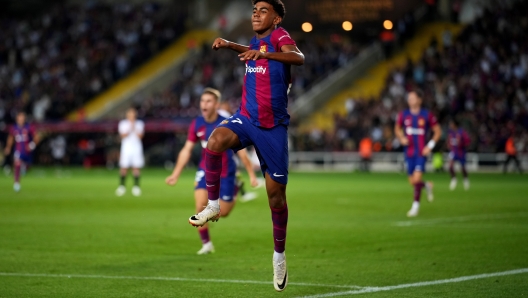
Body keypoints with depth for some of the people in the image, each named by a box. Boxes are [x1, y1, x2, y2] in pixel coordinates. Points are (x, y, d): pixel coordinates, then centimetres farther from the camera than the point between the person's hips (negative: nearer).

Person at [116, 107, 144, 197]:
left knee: (136, 167, -5)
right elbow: (122, 136, -5)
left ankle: (136, 186, -1)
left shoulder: (139, 124, 9)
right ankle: (121, 185, 2)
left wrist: (135, 128, -13)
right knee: (124, 167, -6)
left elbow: (140, 136, -1)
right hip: (126, 146, -1)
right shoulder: (123, 123, 6)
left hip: (136, 146, 1)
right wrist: (130, 130, -17)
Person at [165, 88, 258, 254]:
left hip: (225, 172, -3)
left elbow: (241, 150, -11)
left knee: (223, 213, 5)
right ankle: (206, 244, 0)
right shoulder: (196, 125, -6)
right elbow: (187, 150, 1)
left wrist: (251, 175, -8)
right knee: (200, 206, -16)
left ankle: (234, 190, 38)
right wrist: (175, 174, -4)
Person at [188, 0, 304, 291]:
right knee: (216, 139, -31)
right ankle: (213, 205, -17)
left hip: (273, 126, -4)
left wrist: (263, 53, -49)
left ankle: (279, 254, 22)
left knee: (276, 193, 3)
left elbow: (298, 57, -34)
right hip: (246, 118, 4)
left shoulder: (279, 36, -11)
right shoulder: (257, 40, 9)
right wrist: (229, 45, 18)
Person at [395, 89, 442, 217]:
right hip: (409, 153, 4)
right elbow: (397, 128, 19)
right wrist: (402, 138, -2)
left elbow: (438, 131, 3)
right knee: (412, 182, 6)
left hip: (422, 153, -4)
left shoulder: (427, 115, -6)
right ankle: (427, 185, 39)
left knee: (416, 179, -16)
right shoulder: (403, 115, 2)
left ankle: (416, 205, -1)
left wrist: (430, 145, -8)